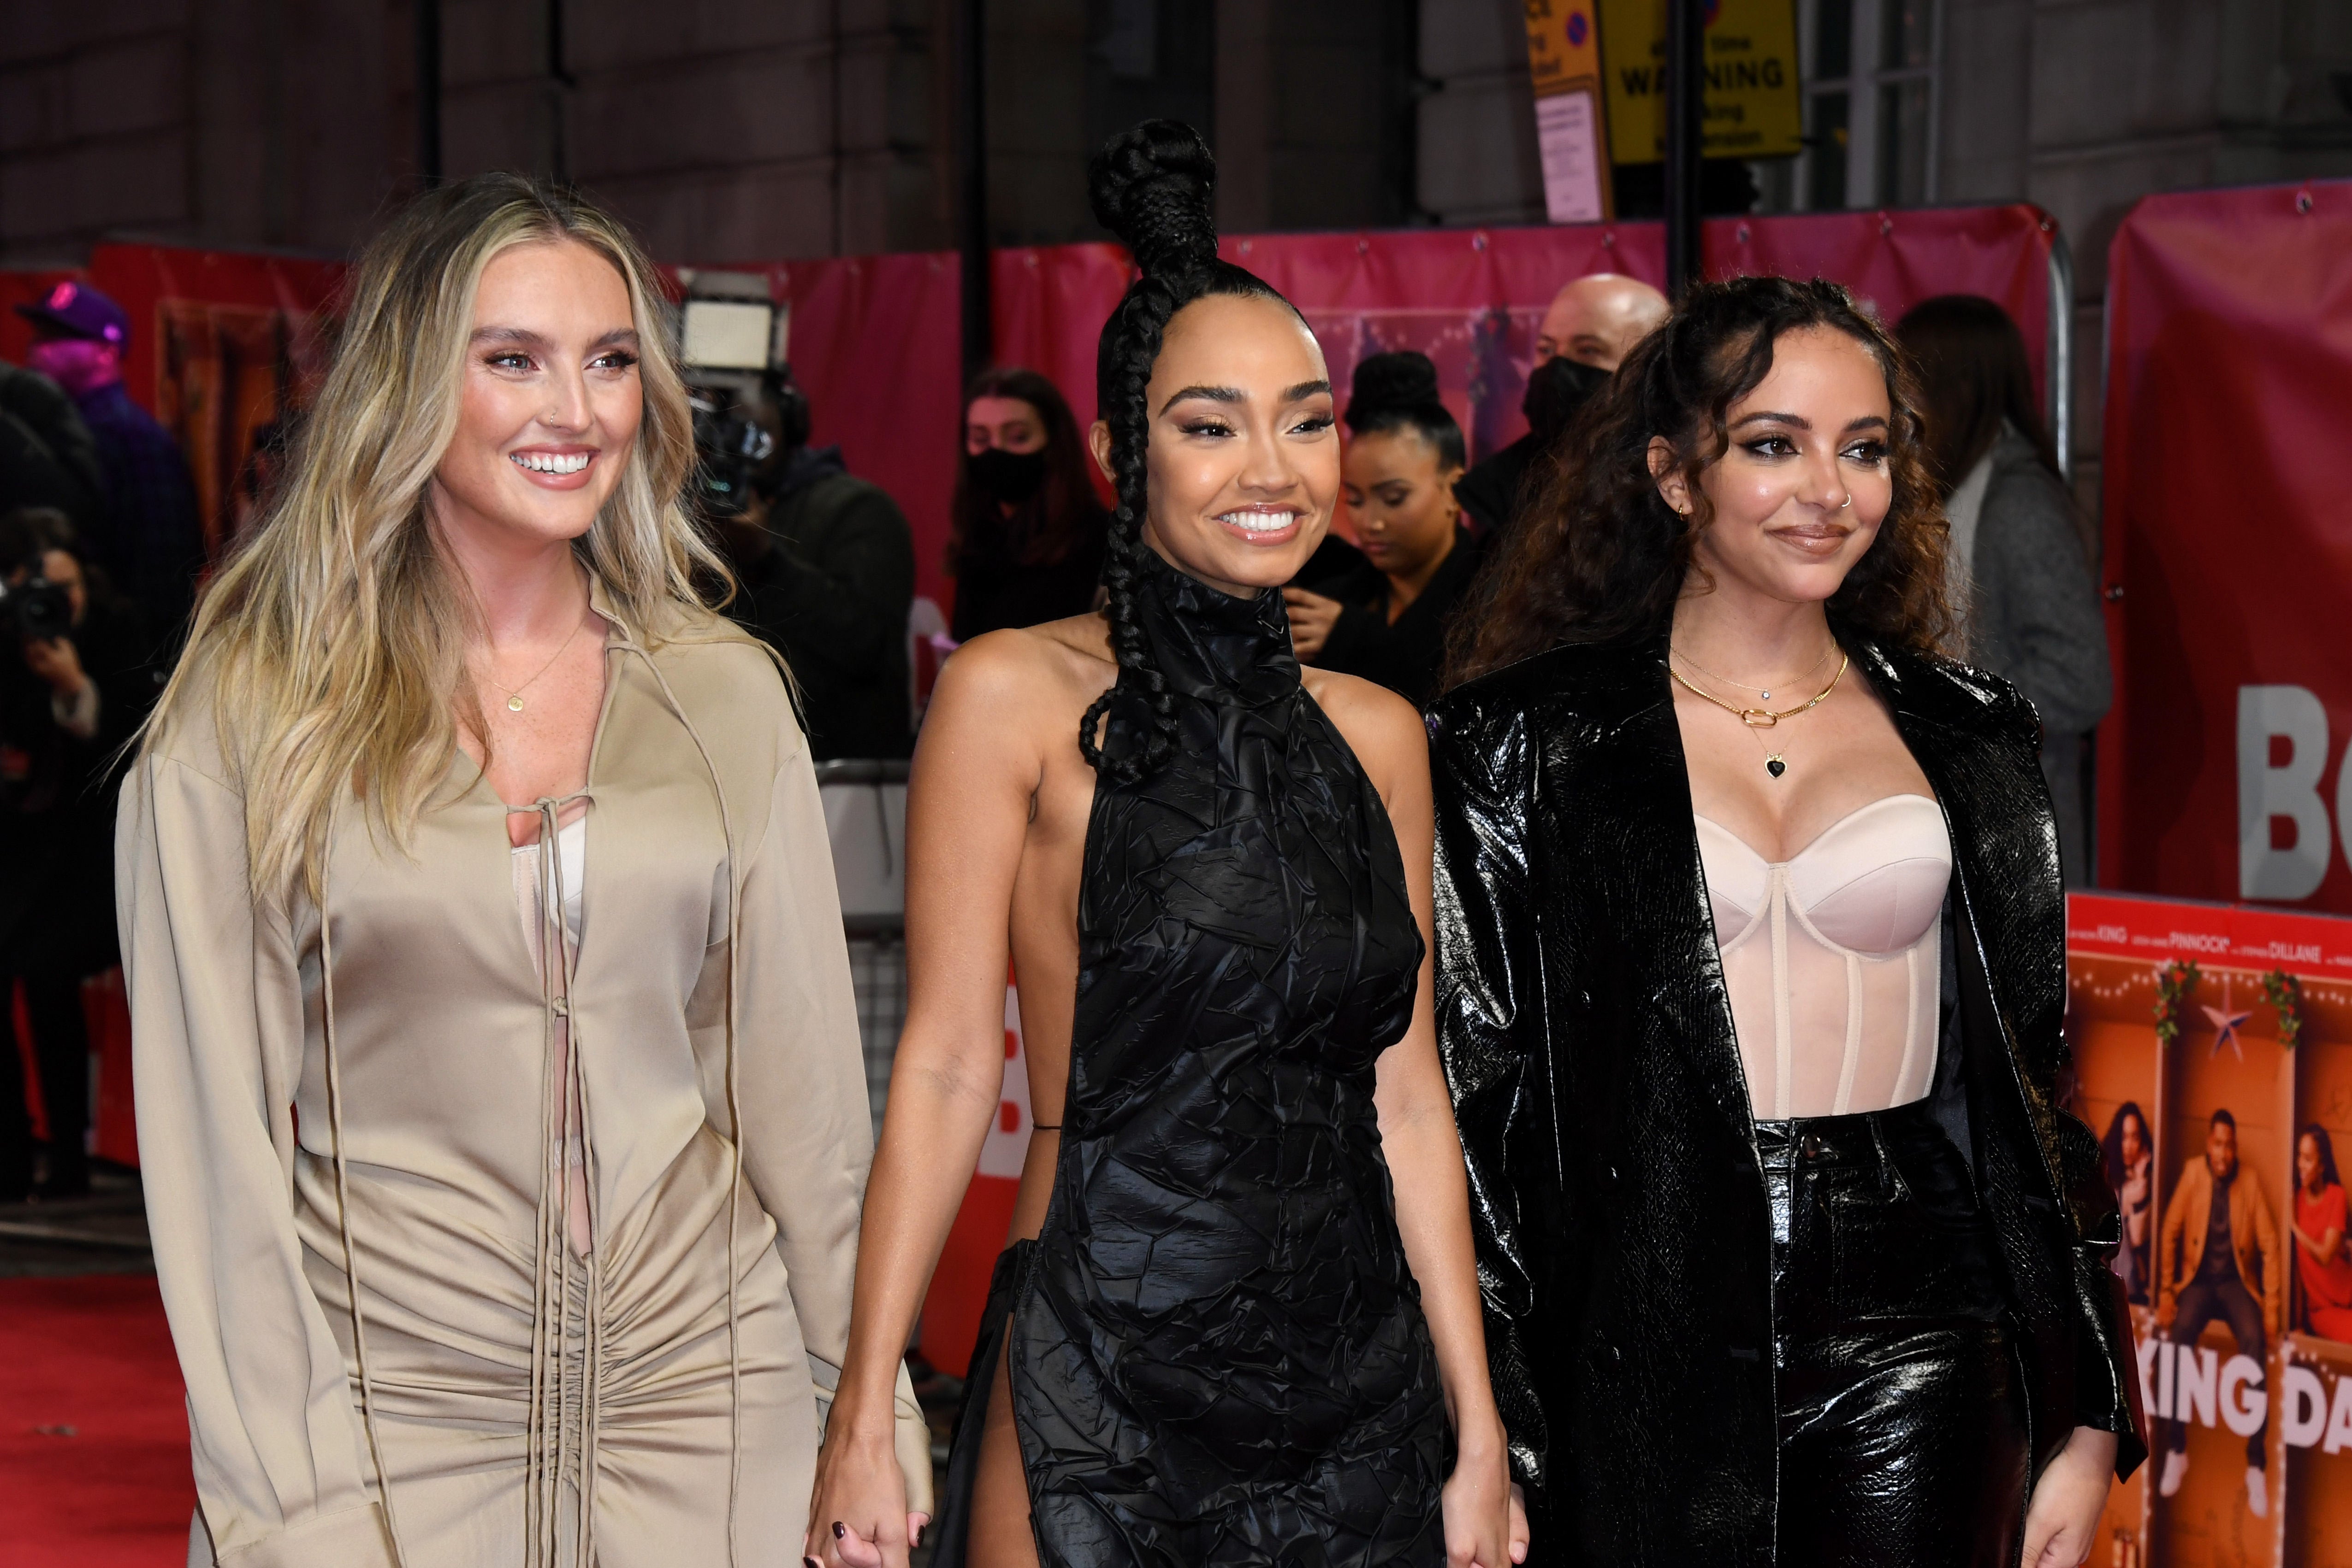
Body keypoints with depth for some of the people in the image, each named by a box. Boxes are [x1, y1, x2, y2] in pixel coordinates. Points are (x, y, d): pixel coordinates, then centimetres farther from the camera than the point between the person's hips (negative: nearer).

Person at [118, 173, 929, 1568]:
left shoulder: (726, 695, 4)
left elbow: (805, 1083, 7)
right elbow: (218, 1126, -5)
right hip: (393, 1421, -2)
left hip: (703, 1402, 2)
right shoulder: (251, 712, -3)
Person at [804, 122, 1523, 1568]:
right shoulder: (1018, 697, -4)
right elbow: (948, 1065, -7)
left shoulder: (1377, 734, 10)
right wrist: (867, 1414, -11)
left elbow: (1407, 1095, 11)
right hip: (1102, 1385, -4)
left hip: (1358, 1394, 5)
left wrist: (1480, 1435, 10)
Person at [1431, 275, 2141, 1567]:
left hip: (1916, 1351, 2)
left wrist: (2087, 1414, 7)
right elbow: (1468, 1103, 0)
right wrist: (1487, 1455, -5)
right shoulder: (1531, 746, 1)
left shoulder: (1962, 740, 10)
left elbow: (2033, 1085, 12)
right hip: (1648, 1352, -2)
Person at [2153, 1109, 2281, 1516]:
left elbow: (2269, 1245, -2)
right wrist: (2166, 1293, -8)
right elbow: (2170, 1234, 0)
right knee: (2179, 1332, -32)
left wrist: (2273, 1307, -11)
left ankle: (2256, 1464, -29)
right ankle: (2176, 1450, -22)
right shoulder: (2192, 1173, 0)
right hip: (2199, 1279, 0)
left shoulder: (2251, 1181, 0)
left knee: (2256, 1340, -31)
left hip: (2237, 1282, 0)